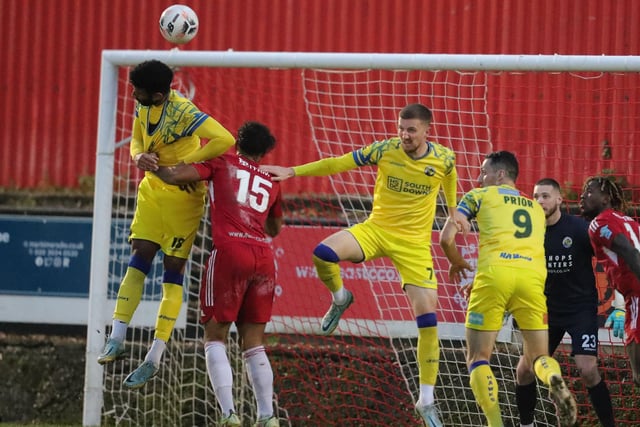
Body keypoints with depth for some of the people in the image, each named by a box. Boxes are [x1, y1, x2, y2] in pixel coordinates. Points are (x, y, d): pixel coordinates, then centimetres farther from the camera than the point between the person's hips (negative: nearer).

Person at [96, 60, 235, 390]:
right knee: (139, 257, -1)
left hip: (183, 194, -7)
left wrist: (183, 164, -28)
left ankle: (154, 359, 0)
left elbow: (224, 140, -34)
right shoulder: (143, 106, -3)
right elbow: (137, 141, 11)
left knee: (173, 270, -2)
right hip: (153, 188, 7)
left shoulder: (184, 112, -26)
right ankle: (117, 338, -1)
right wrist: (139, 156, -14)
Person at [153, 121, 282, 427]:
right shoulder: (271, 181, 23)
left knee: (215, 338, 1)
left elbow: (174, 177, 0)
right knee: (253, 344, 10)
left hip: (230, 251, -4)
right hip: (263, 257, 4)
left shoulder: (222, 162, 11)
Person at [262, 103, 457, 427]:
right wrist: (292, 172, -15)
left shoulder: (444, 159, -7)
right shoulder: (384, 150, -10)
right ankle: (340, 299, 7)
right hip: (376, 228, 0)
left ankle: (426, 400, 4)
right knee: (323, 253, -29)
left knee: (427, 316, -7)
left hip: (415, 242, 0)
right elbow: (336, 164, -9)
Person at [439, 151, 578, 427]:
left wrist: (457, 264, 31)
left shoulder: (479, 196, 17)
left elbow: (446, 238, 10)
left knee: (478, 359, 6)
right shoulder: (536, 208, 29)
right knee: (538, 356, 13)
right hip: (533, 276, 3)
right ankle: (554, 380, -23)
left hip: (495, 272, -3)